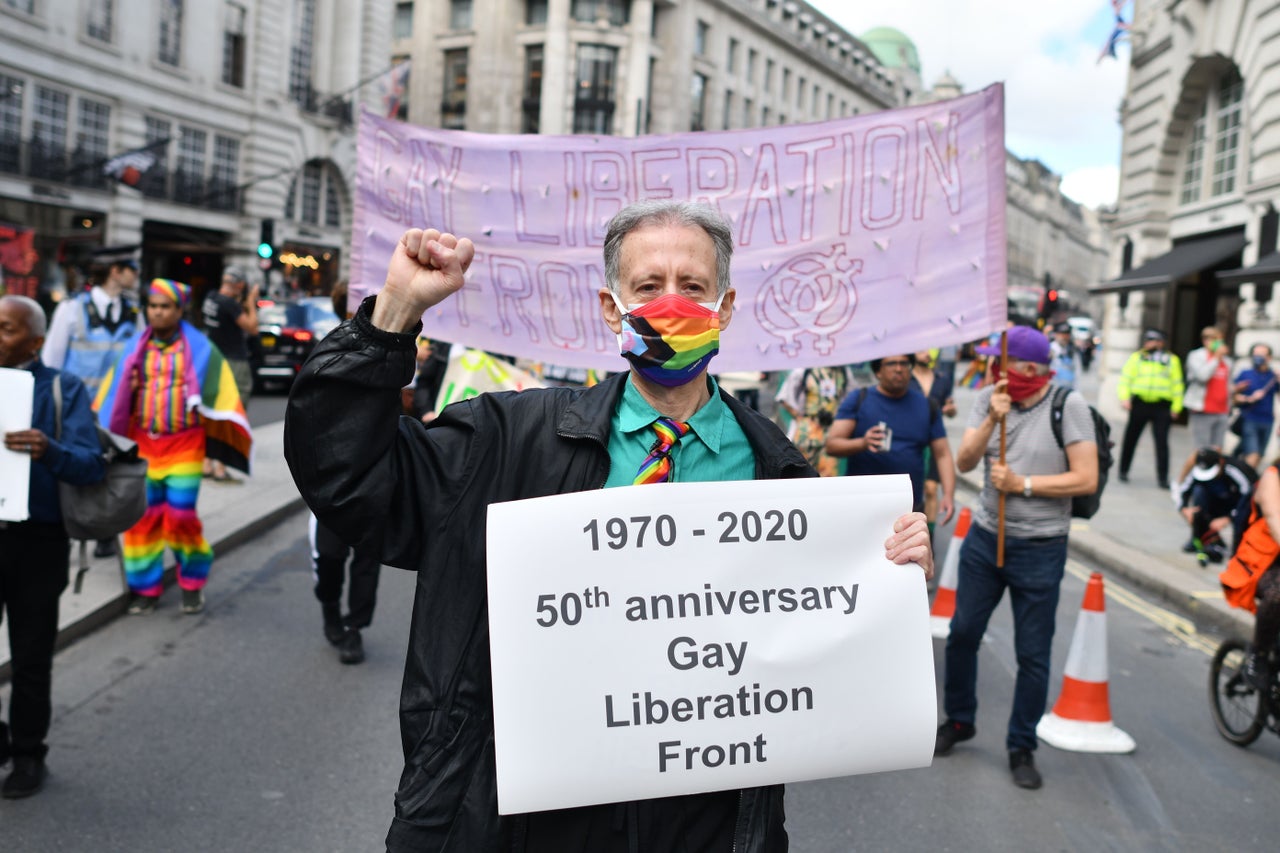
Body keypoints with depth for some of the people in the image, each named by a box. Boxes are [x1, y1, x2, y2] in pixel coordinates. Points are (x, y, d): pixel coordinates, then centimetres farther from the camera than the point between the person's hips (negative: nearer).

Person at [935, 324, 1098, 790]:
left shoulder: (1068, 405, -12)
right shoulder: (989, 398, -2)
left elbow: (1086, 479, -15)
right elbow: (964, 461, -9)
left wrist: (1022, 484, -18)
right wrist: (993, 419, -22)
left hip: (1040, 548, -4)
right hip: (985, 538, 4)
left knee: (1033, 654, 5)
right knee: (962, 634, 12)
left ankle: (1022, 747, 22)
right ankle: (958, 720, 34)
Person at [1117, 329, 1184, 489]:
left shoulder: (1172, 360, 12)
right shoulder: (1136, 358, 10)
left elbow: (1177, 384, 10)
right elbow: (1125, 378, 3)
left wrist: (1176, 407, 2)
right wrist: (1124, 397, -12)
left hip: (1162, 407, -1)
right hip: (1139, 405, 1)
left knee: (1162, 442, -6)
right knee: (1130, 439, 9)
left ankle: (1163, 477, -3)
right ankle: (1123, 471, 23)